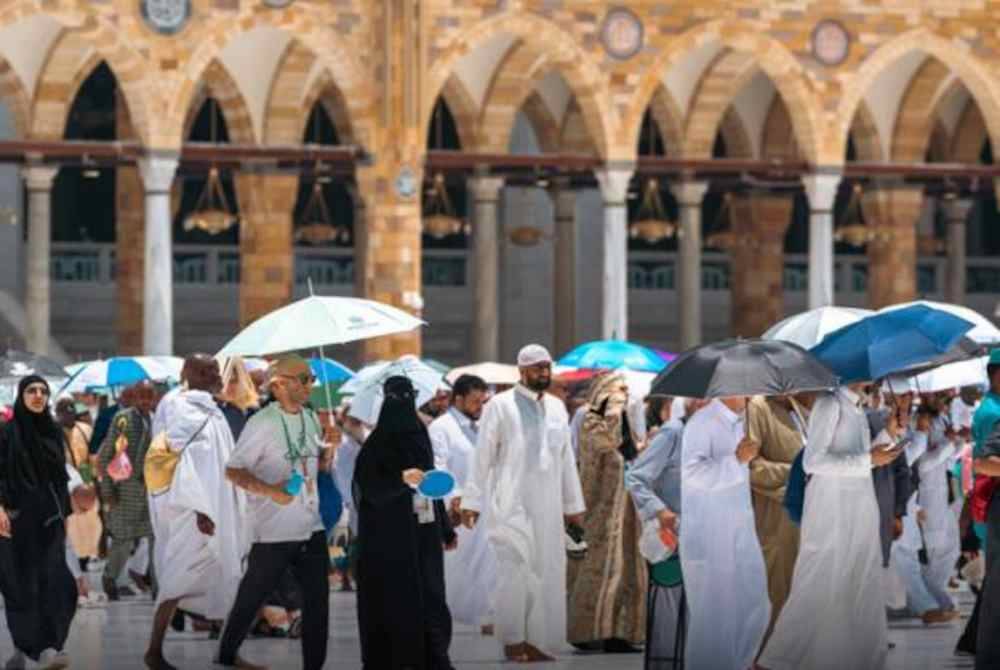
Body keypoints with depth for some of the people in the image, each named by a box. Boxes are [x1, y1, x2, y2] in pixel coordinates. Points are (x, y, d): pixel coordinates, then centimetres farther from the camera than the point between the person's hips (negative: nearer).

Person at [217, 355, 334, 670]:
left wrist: (328, 454, -2)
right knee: (252, 597, 6)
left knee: (317, 601, 3)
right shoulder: (262, 423, -12)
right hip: (274, 532, -6)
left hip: (311, 527, 6)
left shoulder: (311, 419, 8)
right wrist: (269, 490, -29)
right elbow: (233, 471, -14)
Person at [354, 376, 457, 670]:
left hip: (422, 538, 5)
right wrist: (401, 478, -34)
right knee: (391, 600, -2)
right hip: (388, 539, -5)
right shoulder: (376, 445, -6)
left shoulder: (420, 438, 10)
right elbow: (368, 484, -17)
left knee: (429, 600, 1)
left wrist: (446, 529, 19)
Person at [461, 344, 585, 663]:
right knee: (516, 571, -8)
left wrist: (574, 504, 17)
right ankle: (513, 639, 2)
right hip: (511, 505, -5)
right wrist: (472, 501, -6)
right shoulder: (500, 406, -2)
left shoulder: (557, 407, 13)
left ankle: (538, 640, 9)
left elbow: (566, 458, 18)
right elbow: (483, 456, -2)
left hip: (548, 506, 5)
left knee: (548, 573, 3)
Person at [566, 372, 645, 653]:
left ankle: (617, 632, 7)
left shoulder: (624, 424, 17)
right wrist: (614, 409, -19)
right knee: (598, 567, -9)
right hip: (602, 508, -8)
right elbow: (606, 440, -27)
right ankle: (586, 631, -6)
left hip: (625, 508, 8)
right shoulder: (591, 422, -7)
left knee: (626, 570, 5)